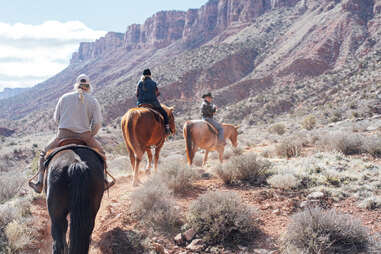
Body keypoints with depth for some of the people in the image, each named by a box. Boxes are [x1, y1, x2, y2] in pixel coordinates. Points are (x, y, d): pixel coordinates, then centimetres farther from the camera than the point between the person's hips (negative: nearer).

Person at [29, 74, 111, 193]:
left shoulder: (64, 97, 4)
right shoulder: (93, 101, 2)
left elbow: (56, 118, 7)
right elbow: (97, 123, -5)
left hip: (63, 135, 0)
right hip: (85, 137, 0)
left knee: (44, 153, 22)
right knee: (100, 152, 28)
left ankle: (40, 184, 15)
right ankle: (103, 180, 25)